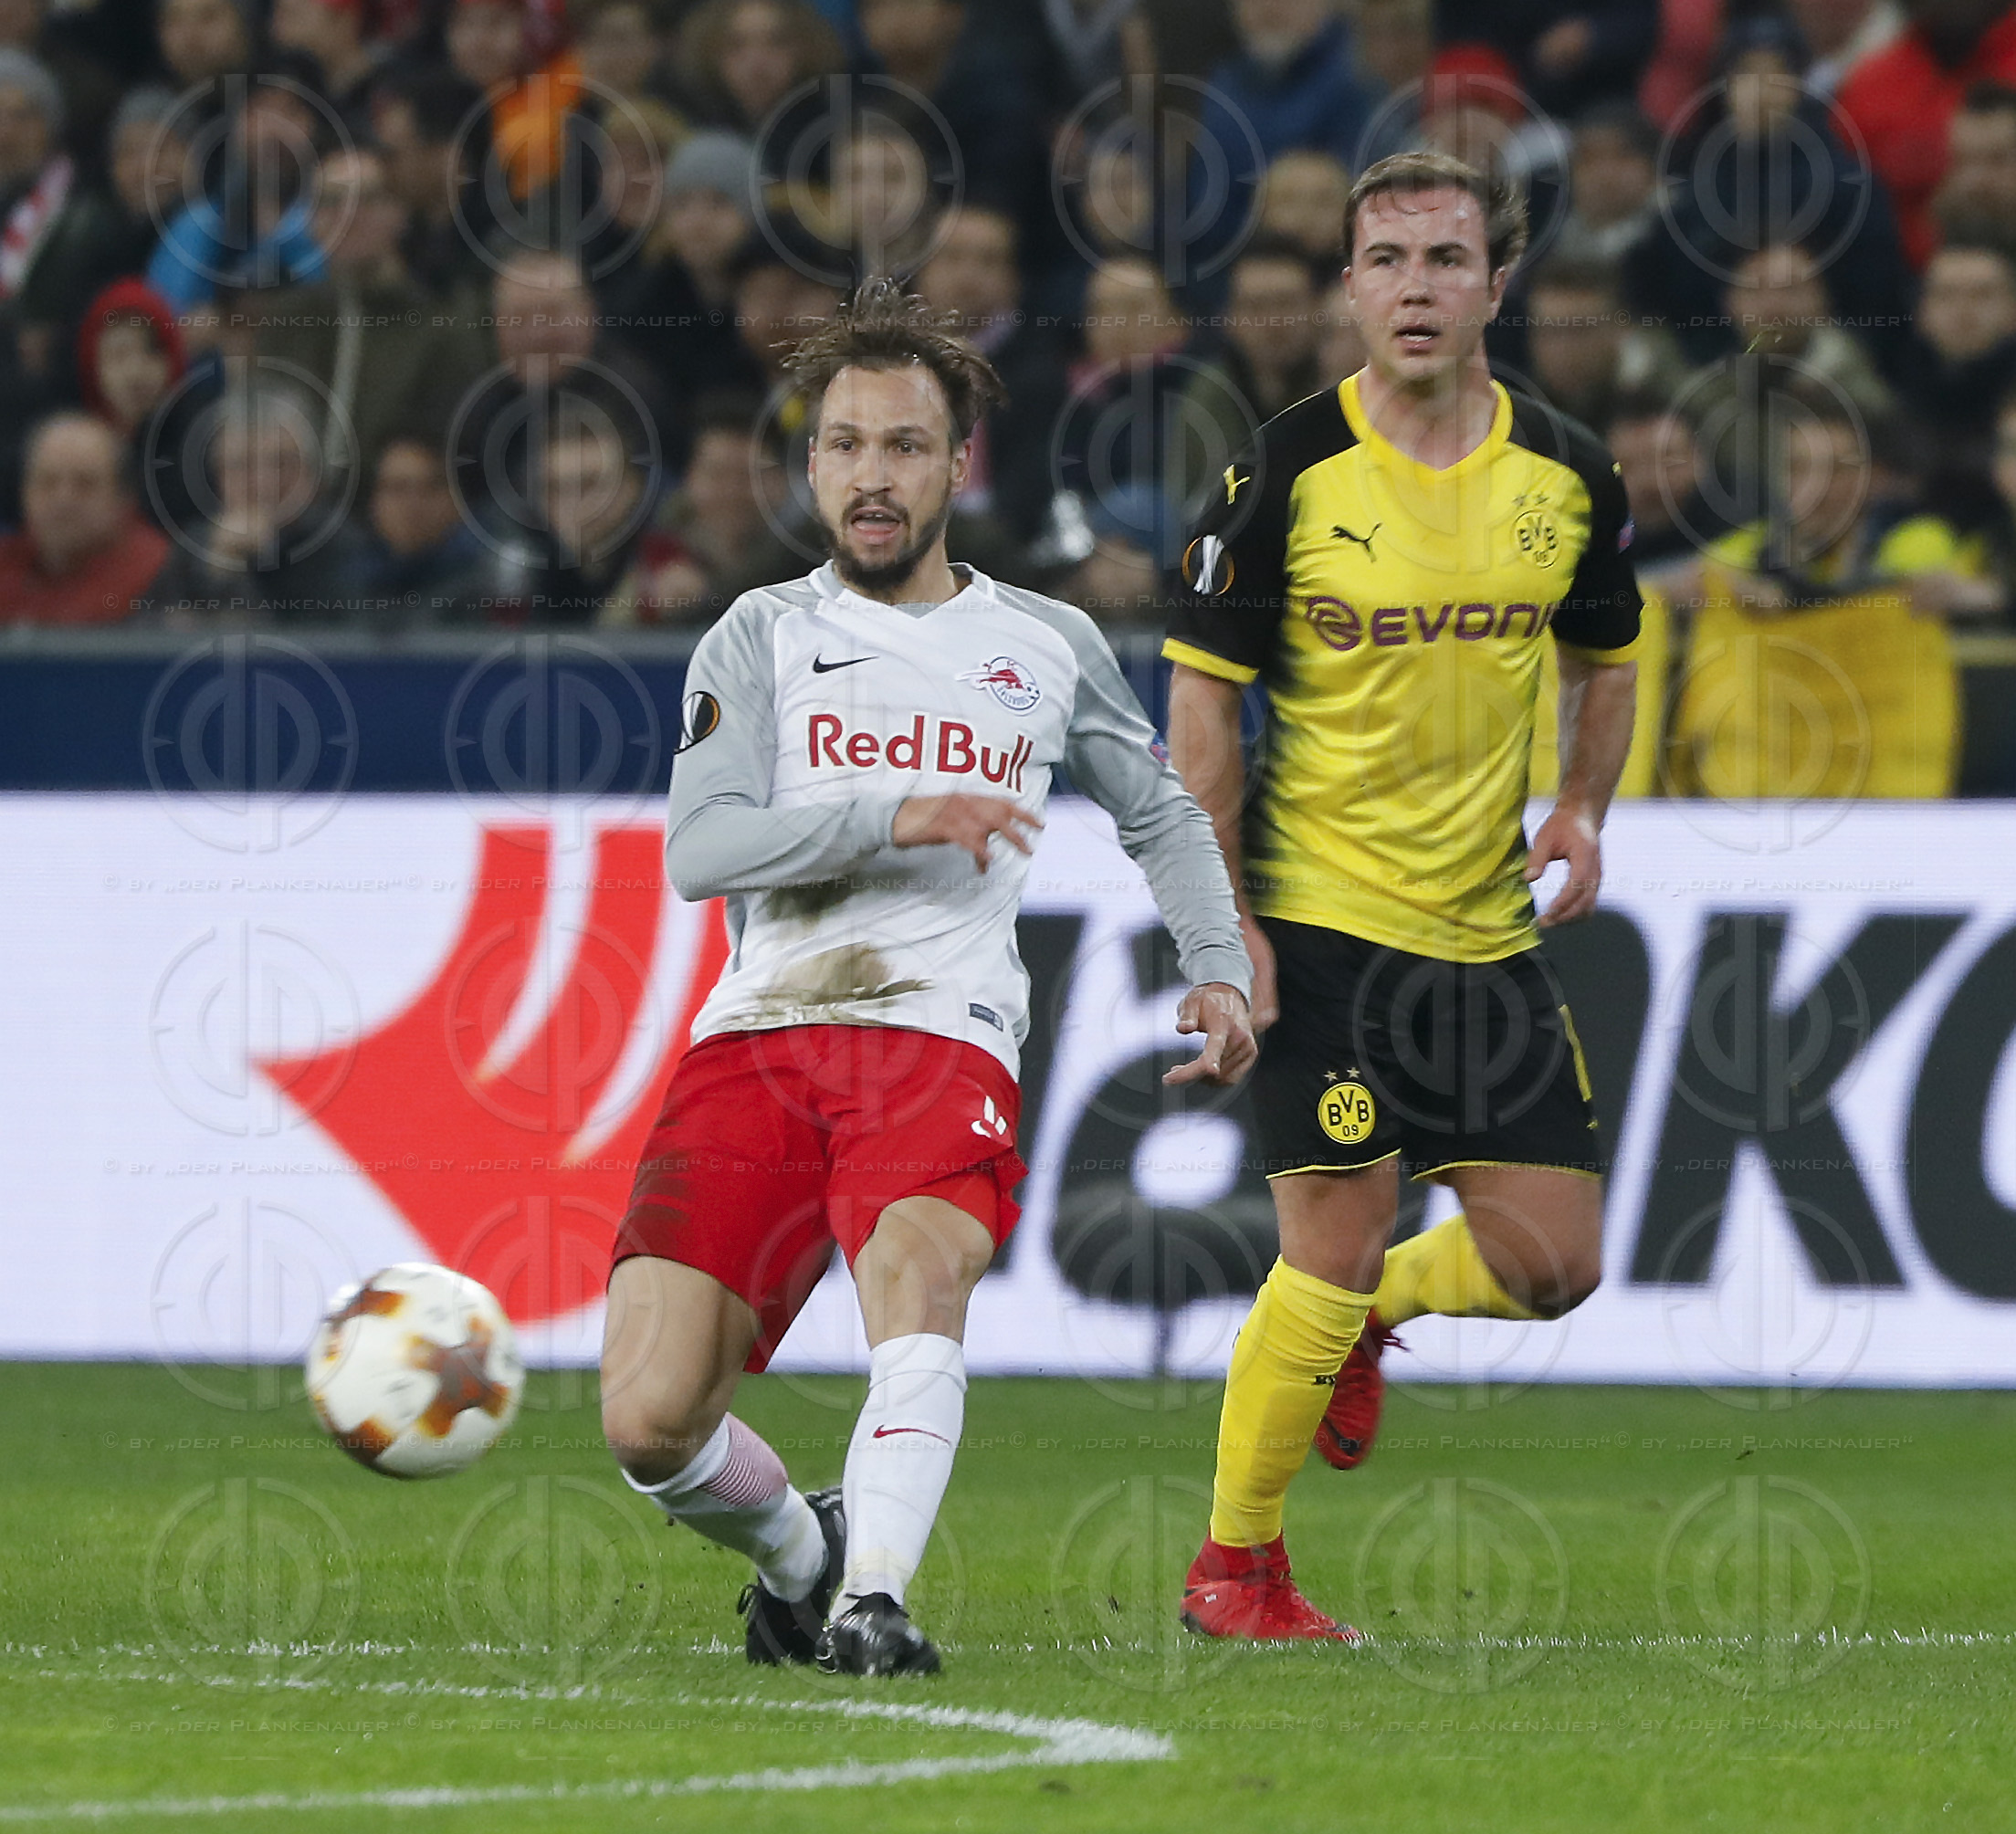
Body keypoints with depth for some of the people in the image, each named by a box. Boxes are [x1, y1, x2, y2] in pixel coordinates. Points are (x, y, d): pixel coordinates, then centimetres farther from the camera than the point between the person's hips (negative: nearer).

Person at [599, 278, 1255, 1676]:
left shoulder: (1049, 647, 20)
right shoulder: (764, 638, 14)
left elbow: (1161, 812, 36)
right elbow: (699, 850, 0)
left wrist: (1218, 967, 20)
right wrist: (893, 820, -11)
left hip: (942, 1038, -1)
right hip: (758, 1037, 1)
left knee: (914, 1262, -36)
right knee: (649, 1419, -13)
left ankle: (874, 1600, -44)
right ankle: (798, 1551, 17)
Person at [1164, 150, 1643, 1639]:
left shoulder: (1570, 476, 2)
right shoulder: (1286, 473, -10)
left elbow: (1607, 658, 19)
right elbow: (1203, 700, -6)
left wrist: (1583, 813, 2)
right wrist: (1222, 922, -11)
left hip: (1491, 929, 5)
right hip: (1323, 916, -5)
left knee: (1552, 1264, 1)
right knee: (1338, 1242, -8)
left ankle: (1367, 1318, 33)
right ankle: (1235, 1567, 7)